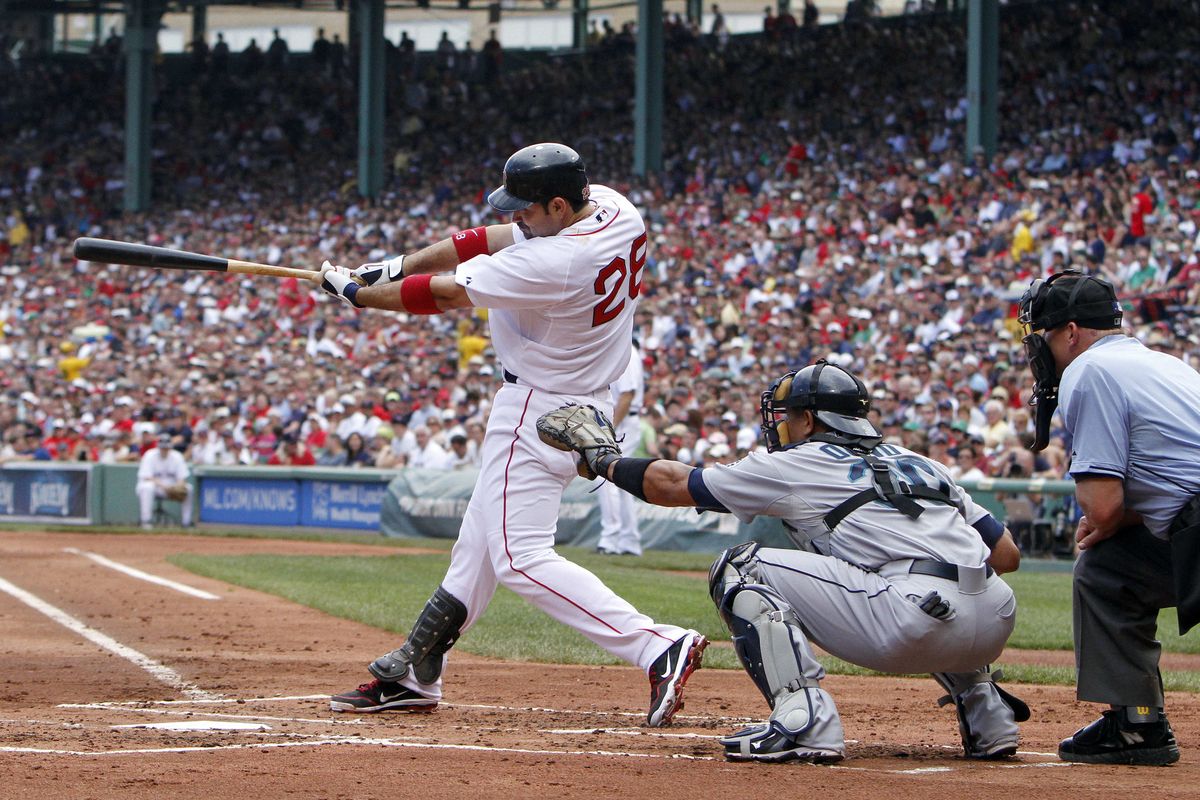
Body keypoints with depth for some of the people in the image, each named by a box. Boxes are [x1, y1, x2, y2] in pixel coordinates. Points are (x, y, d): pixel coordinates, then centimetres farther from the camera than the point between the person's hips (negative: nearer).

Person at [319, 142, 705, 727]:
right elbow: (494, 239, 6)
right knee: (479, 542, 17)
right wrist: (400, 264, 3)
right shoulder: (612, 207, -4)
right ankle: (413, 673, 28)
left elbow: (444, 294, -18)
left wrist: (355, 291, -4)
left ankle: (658, 648, -18)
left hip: (539, 412, -10)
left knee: (521, 558, -10)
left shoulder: (555, 264, -30)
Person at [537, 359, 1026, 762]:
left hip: (917, 627, -7)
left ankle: (804, 721, -10)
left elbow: (671, 484, 21)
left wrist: (600, 457, 36)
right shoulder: (921, 465, 29)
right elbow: (1007, 554, 24)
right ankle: (985, 714, 24)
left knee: (740, 571, 5)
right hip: (995, 628, 7)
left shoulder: (798, 465, 13)